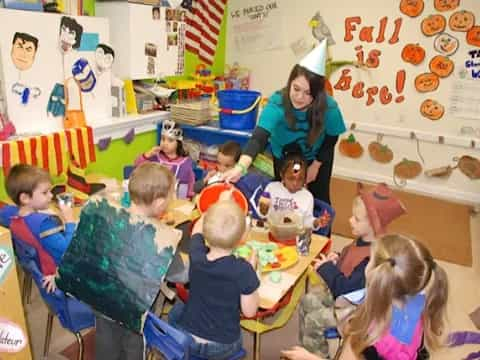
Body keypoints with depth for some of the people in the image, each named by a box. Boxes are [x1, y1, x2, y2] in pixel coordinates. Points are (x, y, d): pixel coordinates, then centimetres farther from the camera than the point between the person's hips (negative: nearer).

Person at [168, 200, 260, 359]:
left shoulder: (196, 255, -18)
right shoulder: (243, 270, -28)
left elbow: (197, 230, 6)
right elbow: (249, 311, -13)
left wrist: (220, 203, 17)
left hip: (186, 337, 2)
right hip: (221, 347, -2)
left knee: (176, 310, 32)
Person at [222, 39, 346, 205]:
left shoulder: (329, 108, -33)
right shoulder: (277, 103, -38)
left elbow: (331, 139, -13)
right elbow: (259, 136, -52)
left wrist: (316, 165, -11)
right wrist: (241, 167, -67)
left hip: (317, 157, 0)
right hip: (284, 156, 0)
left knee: (319, 200, 9)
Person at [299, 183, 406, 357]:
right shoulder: (364, 240, -6)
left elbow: (349, 289, -33)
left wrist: (326, 268, -23)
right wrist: (336, 260, -5)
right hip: (342, 290, 9)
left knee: (314, 320, -11)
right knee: (307, 301, 6)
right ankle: (308, 350, 22)